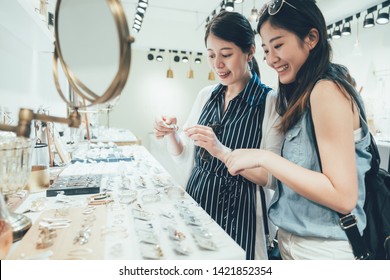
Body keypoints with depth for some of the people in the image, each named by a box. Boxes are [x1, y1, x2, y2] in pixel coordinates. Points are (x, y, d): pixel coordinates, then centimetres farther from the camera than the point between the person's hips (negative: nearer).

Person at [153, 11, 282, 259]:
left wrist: (221, 151, -27)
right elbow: (184, 156, 7)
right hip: (195, 202, 5)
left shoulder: (271, 102, -13)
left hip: (238, 215, -5)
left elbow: (271, 177, -16)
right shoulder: (206, 95, 2)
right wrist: (170, 134, -12)